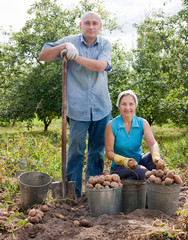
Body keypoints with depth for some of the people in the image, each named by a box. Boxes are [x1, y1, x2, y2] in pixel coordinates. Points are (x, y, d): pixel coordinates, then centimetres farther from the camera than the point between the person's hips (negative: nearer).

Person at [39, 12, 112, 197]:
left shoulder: (105, 44, 5)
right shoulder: (70, 41, 1)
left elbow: (101, 65, -15)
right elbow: (43, 56, -3)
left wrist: (76, 57, -18)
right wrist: (63, 47, -18)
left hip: (101, 107, 3)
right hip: (78, 107, -2)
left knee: (98, 150, 11)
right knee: (76, 149, 1)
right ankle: (73, 193, 15)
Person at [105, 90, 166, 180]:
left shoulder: (142, 123, -3)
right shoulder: (111, 126, -11)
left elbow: (152, 143, -17)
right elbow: (109, 152, -10)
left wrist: (156, 157, -41)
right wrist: (123, 160, -31)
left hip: (139, 161, 3)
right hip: (119, 166, -3)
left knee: (156, 157, -26)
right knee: (142, 172, -32)